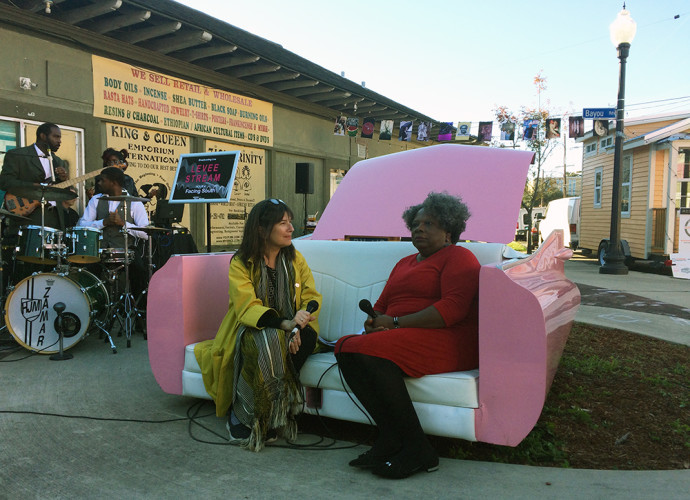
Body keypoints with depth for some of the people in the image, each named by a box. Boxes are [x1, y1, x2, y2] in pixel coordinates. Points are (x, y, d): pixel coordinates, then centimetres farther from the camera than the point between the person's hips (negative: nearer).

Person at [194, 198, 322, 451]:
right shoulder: (241, 263, -6)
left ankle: (274, 413, -17)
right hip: (250, 331, -3)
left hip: (288, 331, 3)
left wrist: (298, 328, -25)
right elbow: (247, 307, -19)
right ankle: (243, 412, -16)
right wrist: (284, 323, -37)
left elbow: (311, 298, -3)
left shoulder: (296, 259, 6)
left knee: (309, 336, -30)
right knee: (268, 341, -37)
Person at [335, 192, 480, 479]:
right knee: (346, 347, -19)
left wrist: (395, 323, -14)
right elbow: (381, 306, 25)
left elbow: (453, 308, -13)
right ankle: (390, 437, -18)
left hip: (446, 341, -7)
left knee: (367, 352, -30)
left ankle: (417, 450, -21)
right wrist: (374, 323, -1)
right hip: (401, 341, 8)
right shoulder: (405, 263, 29)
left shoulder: (458, 257, 4)